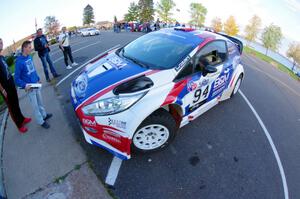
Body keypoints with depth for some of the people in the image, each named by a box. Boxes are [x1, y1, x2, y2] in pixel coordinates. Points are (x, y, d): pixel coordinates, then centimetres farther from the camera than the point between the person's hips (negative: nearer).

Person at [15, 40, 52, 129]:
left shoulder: (29, 57, 0)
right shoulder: (19, 61, -20)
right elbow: (16, 78, -17)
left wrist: (38, 79, 17)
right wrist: (24, 85, -28)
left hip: (36, 85, 7)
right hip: (30, 88, -6)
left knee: (40, 101, 22)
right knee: (35, 106, 7)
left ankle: (44, 115, 40)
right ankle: (41, 121, 20)